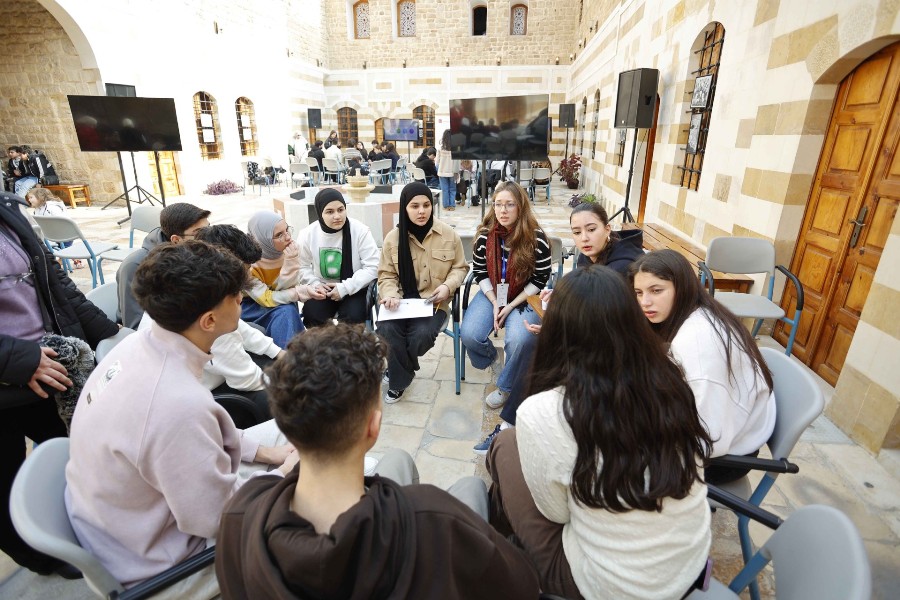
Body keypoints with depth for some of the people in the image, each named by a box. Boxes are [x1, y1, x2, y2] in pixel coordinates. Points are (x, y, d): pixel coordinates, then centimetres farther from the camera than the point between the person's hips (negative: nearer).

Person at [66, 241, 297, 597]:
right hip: (144, 566, -7)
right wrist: (286, 475, -11)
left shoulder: (138, 344, -12)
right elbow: (217, 519, -25)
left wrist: (266, 452, 2)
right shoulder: (179, 404, -39)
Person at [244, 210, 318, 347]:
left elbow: (289, 288, -17)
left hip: (280, 305, 3)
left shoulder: (289, 248, -16)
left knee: (288, 311, -30)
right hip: (247, 307, -3)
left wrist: (291, 264, -34)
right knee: (285, 312, -32)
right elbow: (266, 299, -25)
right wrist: (303, 292, -33)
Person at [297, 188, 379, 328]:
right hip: (322, 289, 2)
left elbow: (372, 267, -15)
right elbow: (302, 266, 8)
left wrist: (345, 287, -20)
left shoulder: (360, 231, -14)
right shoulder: (308, 234, -6)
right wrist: (315, 284, -12)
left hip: (353, 290, -2)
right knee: (311, 317, -24)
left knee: (353, 317, -29)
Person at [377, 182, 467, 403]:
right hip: (402, 300, 1)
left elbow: (460, 267, 9)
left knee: (422, 335, -29)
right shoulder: (393, 237, -1)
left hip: (434, 301, -1)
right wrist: (391, 295, -17)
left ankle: (397, 368, 8)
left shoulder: (449, 235, -2)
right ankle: (399, 379, 2)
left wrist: (447, 286, -12)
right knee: (386, 330, -28)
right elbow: (386, 275, 4)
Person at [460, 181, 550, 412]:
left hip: (524, 298, -3)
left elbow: (540, 279, -9)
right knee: (469, 335, -19)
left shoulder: (536, 238, -14)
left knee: (520, 340, -29)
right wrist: (494, 303, -10)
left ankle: (506, 387, 1)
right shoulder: (485, 235, -6)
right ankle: (492, 357, 18)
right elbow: (479, 271, 2)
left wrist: (511, 306, -15)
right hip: (492, 294, 3)